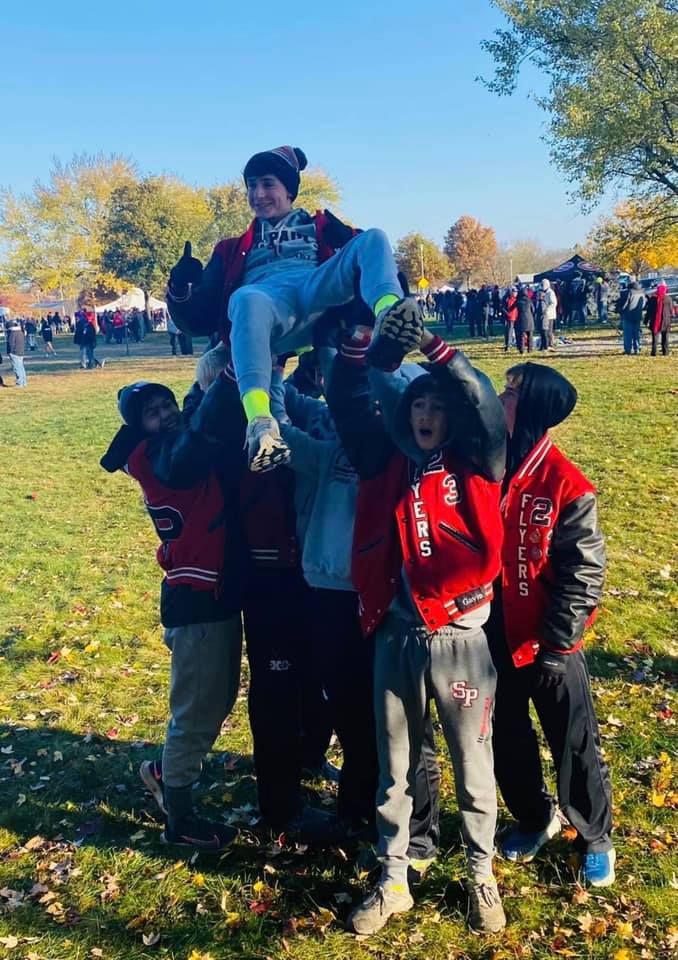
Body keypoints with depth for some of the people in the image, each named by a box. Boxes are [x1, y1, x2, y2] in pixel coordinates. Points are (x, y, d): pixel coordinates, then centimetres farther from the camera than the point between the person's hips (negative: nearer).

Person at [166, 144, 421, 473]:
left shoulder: (320, 227, 36)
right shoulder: (233, 249, 35)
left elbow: (361, 253, 19)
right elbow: (200, 319, 25)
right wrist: (181, 290, 3)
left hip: (319, 293, 1)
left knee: (372, 237, -20)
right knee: (247, 299, -38)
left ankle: (388, 313, -54)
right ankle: (260, 420, -61)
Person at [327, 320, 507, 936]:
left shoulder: (476, 463, 0)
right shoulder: (386, 459, 6)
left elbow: (485, 405, -16)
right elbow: (347, 401, 3)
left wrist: (432, 344, -19)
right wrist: (359, 339, -8)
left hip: (461, 637, -2)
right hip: (395, 636, 3)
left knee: (472, 765, 13)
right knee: (394, 768, 14)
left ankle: (482, 876, 34)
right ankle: (393, 881, 31)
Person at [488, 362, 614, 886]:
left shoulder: (566, 486, -18)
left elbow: (584, 573, -14)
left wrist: (556, 642, -15)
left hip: (548, 645, -4)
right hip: (491, 637, 5)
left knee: (574, 746, 13)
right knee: (507, 742, 20)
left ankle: (595, 837, 37)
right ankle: (534, 818, 45)